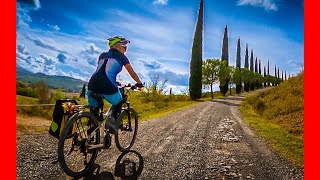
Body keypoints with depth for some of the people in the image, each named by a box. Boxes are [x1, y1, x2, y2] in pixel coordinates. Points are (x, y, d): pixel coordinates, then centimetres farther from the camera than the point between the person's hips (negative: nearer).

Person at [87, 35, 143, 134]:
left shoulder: (102, 55, 27)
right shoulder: (121, 57, 14)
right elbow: (132, 73, 19)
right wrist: (139, 83, 35)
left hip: (92, 84, 4)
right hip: (107, 86, -4)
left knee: (93, 111, 21)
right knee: (118, 103, 23)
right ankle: (112, 118, -3)